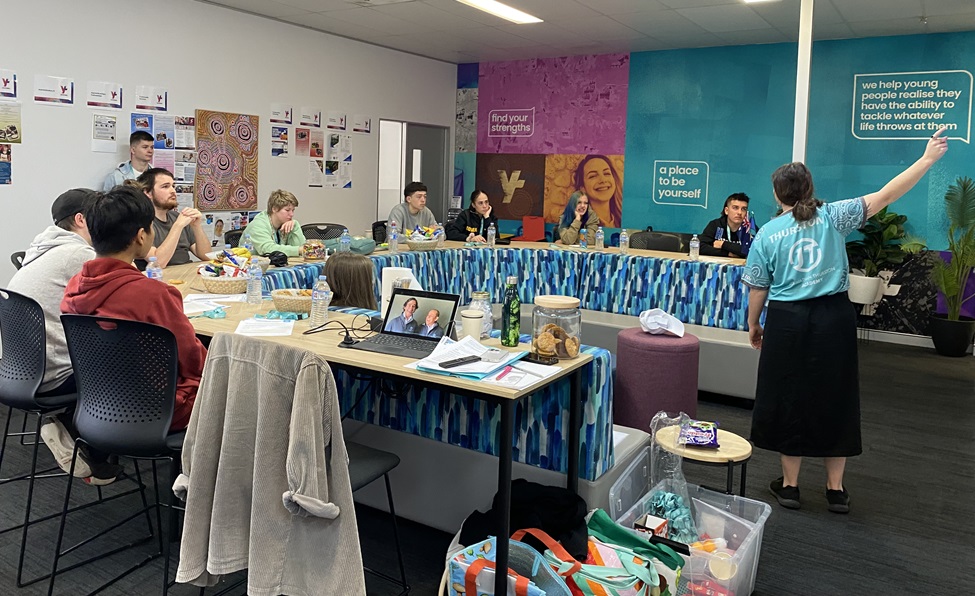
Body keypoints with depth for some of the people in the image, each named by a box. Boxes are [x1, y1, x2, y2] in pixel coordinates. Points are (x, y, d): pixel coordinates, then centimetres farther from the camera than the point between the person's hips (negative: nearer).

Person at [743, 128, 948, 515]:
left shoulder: (767, 234, -2)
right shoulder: (833, 217, -2)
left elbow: (757, 289, 0)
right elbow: (885, 196, -3)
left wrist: (753, 325, 14)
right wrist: (927, 159, 5)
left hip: (787, 323, -1)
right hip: (834, 319, 1)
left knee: (789, 399, 9)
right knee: (834, 399, 12)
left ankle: (789, 485, 17)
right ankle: (836, 489, 20)